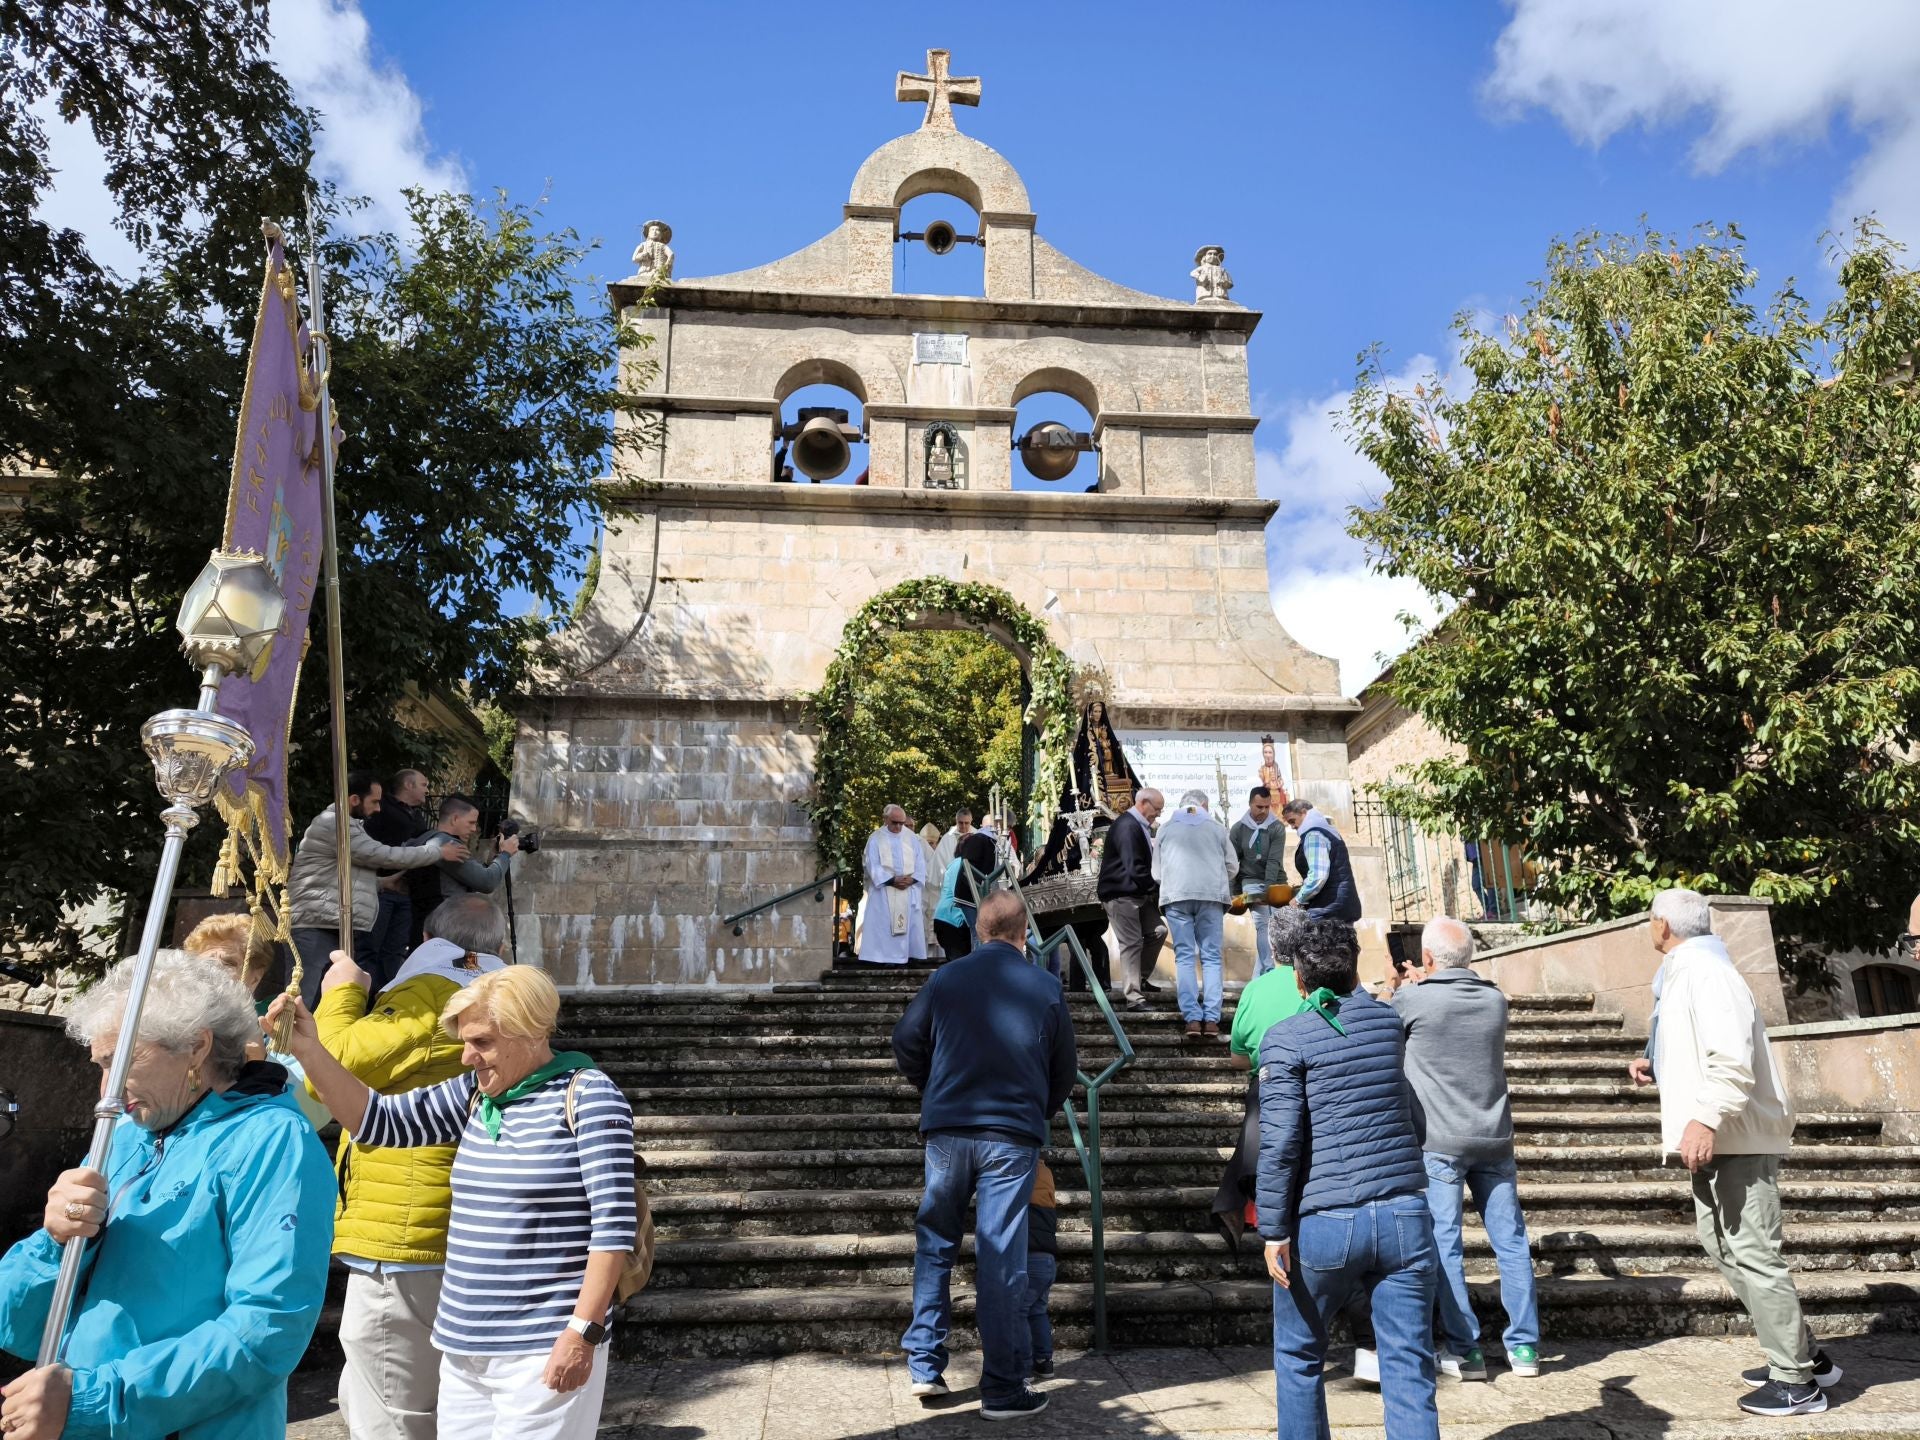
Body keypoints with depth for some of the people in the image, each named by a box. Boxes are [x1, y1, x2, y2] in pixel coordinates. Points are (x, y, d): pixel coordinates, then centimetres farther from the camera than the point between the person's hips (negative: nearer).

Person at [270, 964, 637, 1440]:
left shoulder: (588, 1097, -13)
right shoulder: (474, 1094, 7)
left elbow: (614, 1223, -15)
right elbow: (377, 1122, 7)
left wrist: (583, 1332, -18)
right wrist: (309, 1049, -5)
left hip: (543, 1349, -7)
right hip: (464, 1348, 7)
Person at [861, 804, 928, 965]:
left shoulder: (912, 838, 8)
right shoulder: (875, 839, 0)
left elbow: (920, 863, 6)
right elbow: (872, 866, -6)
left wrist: (912, 879, -12)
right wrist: (892, 880, -16)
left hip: (909, 890, 3)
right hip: (884, 890, -3)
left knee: (910, 924, 1)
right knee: (884, 925, -6)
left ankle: (910, 956, 6)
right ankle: (886, 957, -4)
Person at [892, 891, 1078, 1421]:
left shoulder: (947, 978, 0)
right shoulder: (1045, 987, -1)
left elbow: (905, 1043, 4)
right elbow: (1064, 1070, 7)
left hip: (947, 1131, 1)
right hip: (1013, 1137, -1)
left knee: (935, 1243, 17)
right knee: (1002, 1258, 3)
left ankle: (925, 1365, 21)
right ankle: (1003, 1388, 10)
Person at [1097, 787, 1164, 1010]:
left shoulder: (1144, 827, 12)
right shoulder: (1126, 826, -19)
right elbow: (1134, 868, -24)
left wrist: (1155, 889, 5)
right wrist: (1156, 888, -15)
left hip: (1139, 893, 9)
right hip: (1121, 894, -9)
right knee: (1131, 943, -7)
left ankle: (1139, 979, 25)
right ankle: (1133, 997, -1)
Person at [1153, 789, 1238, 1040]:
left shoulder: (1166, 828, 15)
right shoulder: (1215, 828, 13)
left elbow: (1156, 872, 15)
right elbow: (1233, 866, 15)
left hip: (1176, 895, 0)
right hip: (1211, 894, 0)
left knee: (1184, 956, 2)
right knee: (1211, 956, 3)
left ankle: (1192, 1019, -6)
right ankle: (1211, 1019, -5)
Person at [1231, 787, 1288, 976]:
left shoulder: (1276, 827, -6)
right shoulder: (1239, 828, -3)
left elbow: (1274, 861, -15)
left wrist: (1268, 889, -25)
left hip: (1275, 882, 1)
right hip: (1252, 882, -1)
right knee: (1263, 925, -13)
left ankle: (1260, 977, 7)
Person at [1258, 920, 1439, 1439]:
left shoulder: (1285, 1039, -6)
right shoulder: (1389, 1021, 9)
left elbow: (1280, 1142, -13)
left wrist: (1274, 1231, -7)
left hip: (1326, 1222, -3)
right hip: (1405, 1216, 3)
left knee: (1298, 1357, 17)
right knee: (1409, 1367, 6)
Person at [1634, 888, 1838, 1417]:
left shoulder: (1704, 972, -17)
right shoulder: (1685, 973, 14)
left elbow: (1733, 1057, -27)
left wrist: (1706, 1118, -32)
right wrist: (1656, 1068, 15)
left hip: (1735, 1137, -11)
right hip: (1721, 1137, 11)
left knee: (1752, 1252, -4)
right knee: (1723, 1241, 17)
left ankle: (1797, 1381, 7)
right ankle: (1802, 1356, 27)